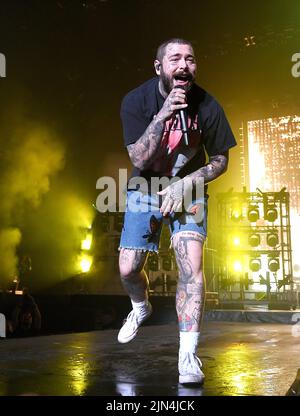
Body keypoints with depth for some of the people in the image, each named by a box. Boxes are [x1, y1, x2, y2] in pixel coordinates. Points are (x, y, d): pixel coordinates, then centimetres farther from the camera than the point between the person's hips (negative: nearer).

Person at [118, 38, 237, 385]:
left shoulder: (207, 106, -17)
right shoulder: (136, 101, -17)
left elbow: (220, 160, -6)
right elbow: (139, 161, -24)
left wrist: (185, 184, -21)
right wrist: (163, 115, -36)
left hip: (188, 190, -1)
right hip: (145, 189, 1)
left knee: (191, 266, -20)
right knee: (128, 270, 3)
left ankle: (188, 357, -14)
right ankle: (141, 308, 39)